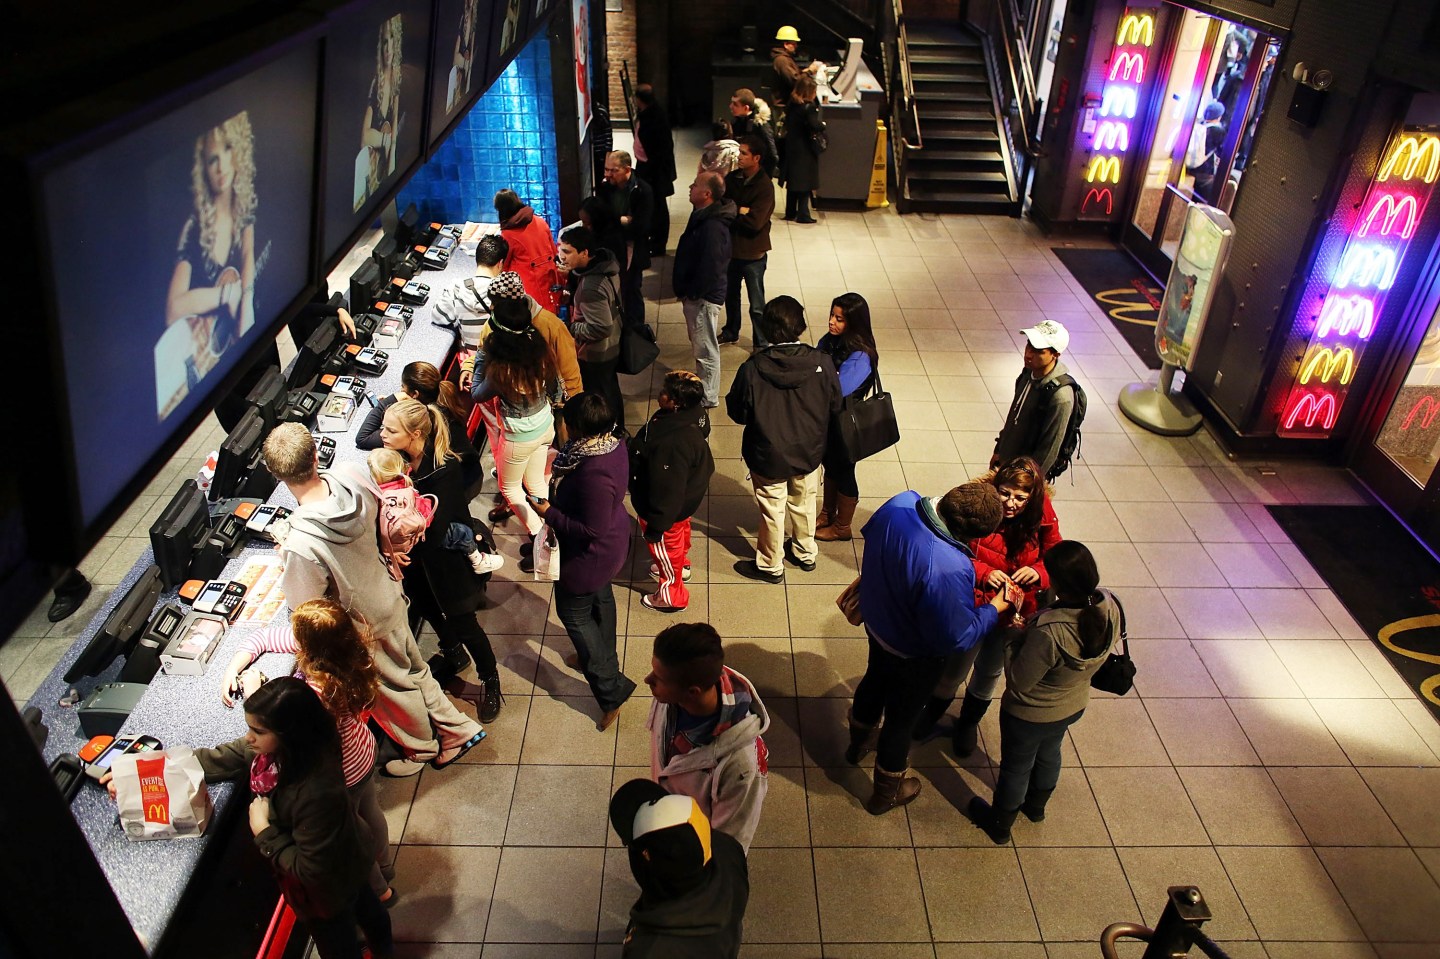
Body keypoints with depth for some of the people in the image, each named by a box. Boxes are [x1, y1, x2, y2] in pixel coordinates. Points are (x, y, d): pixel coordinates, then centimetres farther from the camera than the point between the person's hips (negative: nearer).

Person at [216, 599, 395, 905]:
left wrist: (252, 691, -20)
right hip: (364, 751, 7)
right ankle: (385, 869, 62)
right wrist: (233, 669, -17)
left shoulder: (319, 693, -44)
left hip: (340, 776, -7)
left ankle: (377, 889, 51)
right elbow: (262, 637, -8)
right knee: (369, 813, 33)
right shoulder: (346, 641, -22)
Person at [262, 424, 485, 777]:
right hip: (389, 596, 5)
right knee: (413, 670, 28)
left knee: (392, 687, 23)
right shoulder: (351, 476, -24)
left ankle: (421, 749, 50)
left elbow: (306, 608, -21)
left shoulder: (301, 542, -39)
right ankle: (458, 730, 44)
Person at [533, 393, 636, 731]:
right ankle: (601, 658, 55)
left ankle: (611, 689, 20)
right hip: (612, 543, 9)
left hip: (592, 554, -9)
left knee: (573, 612, 12)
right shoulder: (614, 444, -11)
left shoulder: (594, 474, -39)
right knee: (600, 597, 29)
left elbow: (592, 531, -32)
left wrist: (548, 513, -24)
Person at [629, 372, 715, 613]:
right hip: (686, 494, 9)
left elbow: (667, 491, -34)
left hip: (668, 506, -8)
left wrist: (655, 526, -20)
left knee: (663, 545, 19)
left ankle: (671, 596, 44)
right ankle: (680, 566, 65)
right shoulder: (692, 414, -16)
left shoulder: (673, 444, -45)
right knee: (679, 531, 35)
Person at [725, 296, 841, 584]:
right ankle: (805, 553, 49)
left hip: (769, 457, -3)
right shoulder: (822, 363, -21)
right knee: (804, 504, 27)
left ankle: (770, 566, 38)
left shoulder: (752, 369, -27)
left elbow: (737, 413, -14)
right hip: (810, 452, 3)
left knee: (772, 511, 18)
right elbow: (835, 407, -7)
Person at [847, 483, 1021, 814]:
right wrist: (996, 607, -16)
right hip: (911, 655, -7)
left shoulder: (900, 502, -25)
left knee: (875, 679, 35)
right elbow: (957, 638, -30)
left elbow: (870, 533, -1)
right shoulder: (950, 570, -45)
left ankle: (858, 742, 65)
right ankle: (886, 792, 48)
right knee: (901, 719, 20)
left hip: (875, 621, 7)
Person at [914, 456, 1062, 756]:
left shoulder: (1043, 520, -17)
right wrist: (982, 573, -34)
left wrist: (1038, 573, -25)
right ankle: (933, 711, 52)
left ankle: (969, 721, 56)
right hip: (972, 607, -2)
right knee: (956, 668, 17)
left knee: (990, 671, 26)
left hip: (1014, 613, 3)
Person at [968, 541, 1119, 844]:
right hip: (1074, 706, 6)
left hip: (1030, 716, -6)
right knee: (1049, 753, 34)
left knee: (1016, 767, 22)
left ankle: (999, 825, 49)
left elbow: (1018, 682, -29)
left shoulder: (1049, 633, -44)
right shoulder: (1111, 607, -24)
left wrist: (1013, 636, -20)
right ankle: (1036, 806, 63)